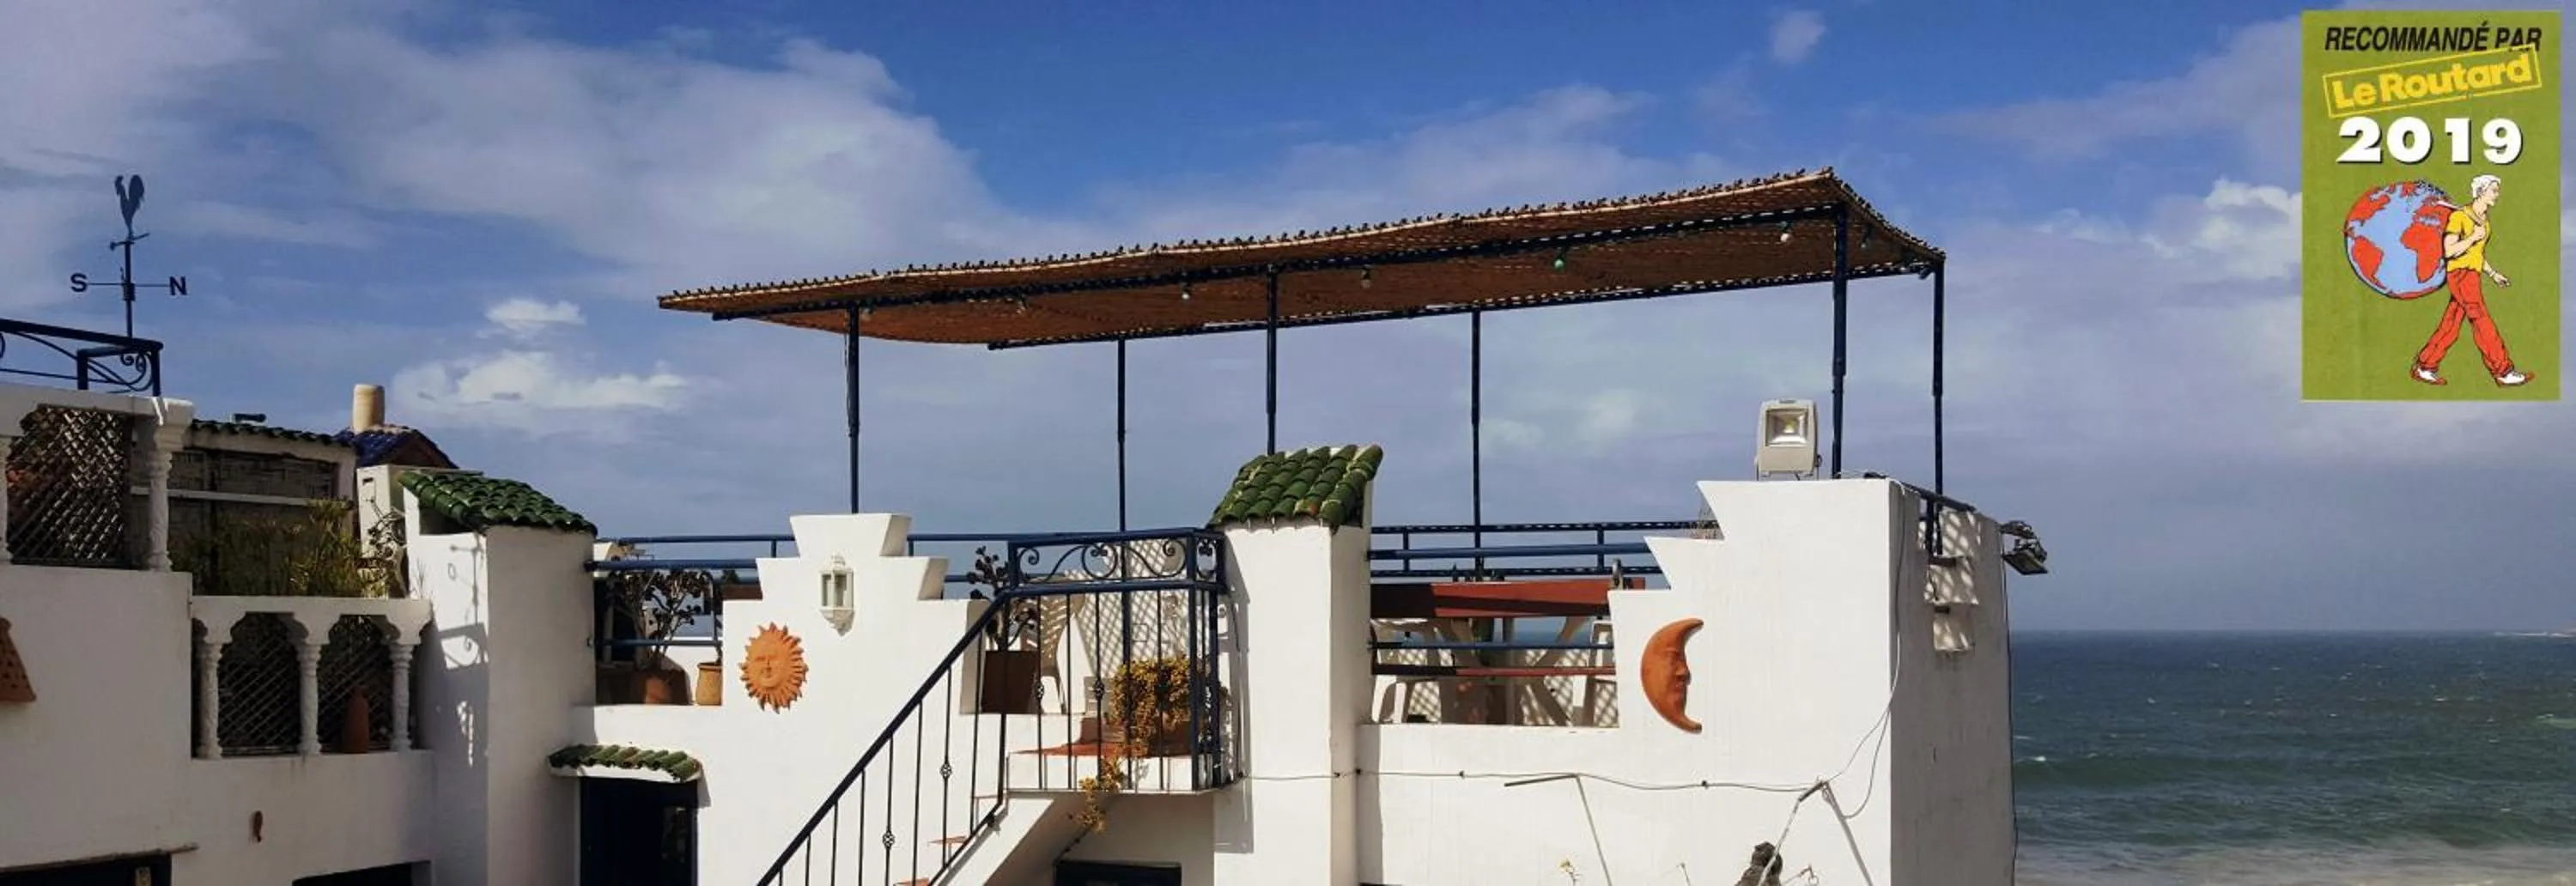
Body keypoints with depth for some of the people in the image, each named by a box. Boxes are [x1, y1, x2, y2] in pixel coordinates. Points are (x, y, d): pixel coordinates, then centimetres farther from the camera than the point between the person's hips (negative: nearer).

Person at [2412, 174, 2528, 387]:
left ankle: (2425, 368, 11)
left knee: (2450, 325, 7)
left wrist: (2493, 274, 18)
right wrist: (2473, 237, -19)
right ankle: (2503, 372, -5)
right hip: (2461, 274, -9)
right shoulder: (2459, 216, -11)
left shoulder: (2483, 220, 14)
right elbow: (2449, 251, -15)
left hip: (2472, 276, 9)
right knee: (2482, 323, -7)